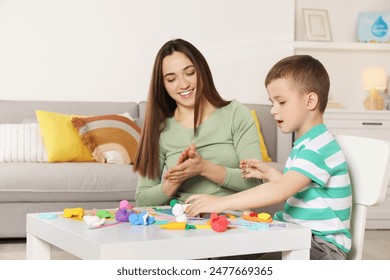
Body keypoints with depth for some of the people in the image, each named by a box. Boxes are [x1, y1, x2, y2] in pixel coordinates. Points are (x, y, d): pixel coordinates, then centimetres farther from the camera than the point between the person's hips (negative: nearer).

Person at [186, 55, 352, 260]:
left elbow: (279, 191, -31)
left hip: (323, 243, -9)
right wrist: (269, 172, 9)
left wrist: (221, 203, -35)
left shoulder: (318, 148, -19)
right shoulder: (304, 144, 15)